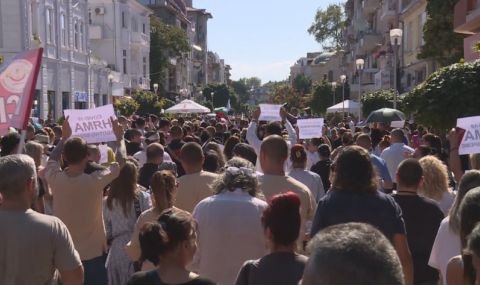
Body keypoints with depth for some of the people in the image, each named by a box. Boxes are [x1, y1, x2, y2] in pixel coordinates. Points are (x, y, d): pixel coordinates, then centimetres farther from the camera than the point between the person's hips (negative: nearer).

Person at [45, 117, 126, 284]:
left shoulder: (55, 179, -13)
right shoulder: (94, 181, -22)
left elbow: (52, 160, 12)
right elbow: (121, 161, -7)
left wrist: (64, 137, 20)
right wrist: (120, 137, 8)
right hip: (92, 254, -4)